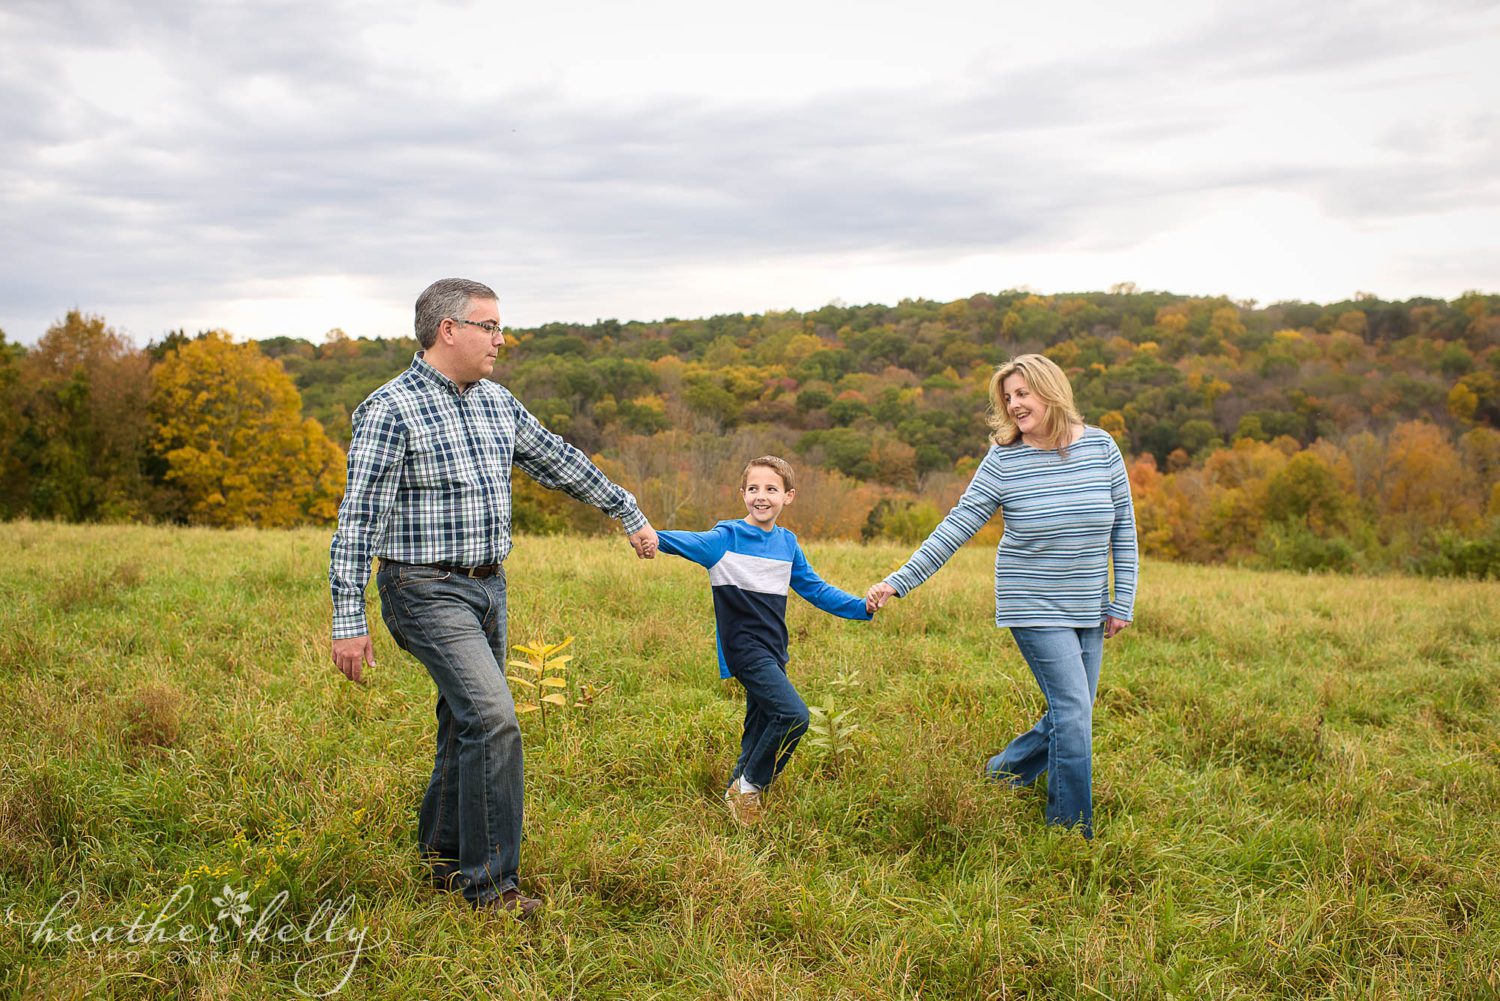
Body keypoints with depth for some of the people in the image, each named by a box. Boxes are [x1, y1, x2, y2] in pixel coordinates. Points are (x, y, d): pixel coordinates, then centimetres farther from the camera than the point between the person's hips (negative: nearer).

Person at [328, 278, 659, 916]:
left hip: (488, 586, 8)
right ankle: (489, 884, -6)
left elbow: (561, 462, 21)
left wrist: (631, 517, 25)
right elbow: (358, 521, -15)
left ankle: (444, 860, 29)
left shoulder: (497, 402, 10)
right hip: (428, 591, -8)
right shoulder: (391, 410, -13)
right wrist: (349, 623, -18)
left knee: (468, 726, 13)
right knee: (492, 718, -17)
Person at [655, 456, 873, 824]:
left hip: (773, 650, 7)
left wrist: (862, 606, 10)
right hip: (744, 648, -7)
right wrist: (649, 535, -46)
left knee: (760, 732, 12)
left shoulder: (788, 543, 10)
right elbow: (690, 542, -26)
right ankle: (748, 786, -4)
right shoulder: (727, 538, -8)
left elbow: (815, 590, 19)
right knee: (793, 714, -20)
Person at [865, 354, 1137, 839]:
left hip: (1089, 612, 4)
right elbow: (954, 529, -9)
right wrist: (899, 582, -15)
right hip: (1035, 610, -4)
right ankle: (1073, 833, 2)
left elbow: (1124, 527, 5)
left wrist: (1124, 601, 2)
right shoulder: (1003, 461, -9)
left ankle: (998, 777, 32)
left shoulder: (1100, 447, -2)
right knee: (1072, 712, -10)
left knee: (1069, 717, 10)